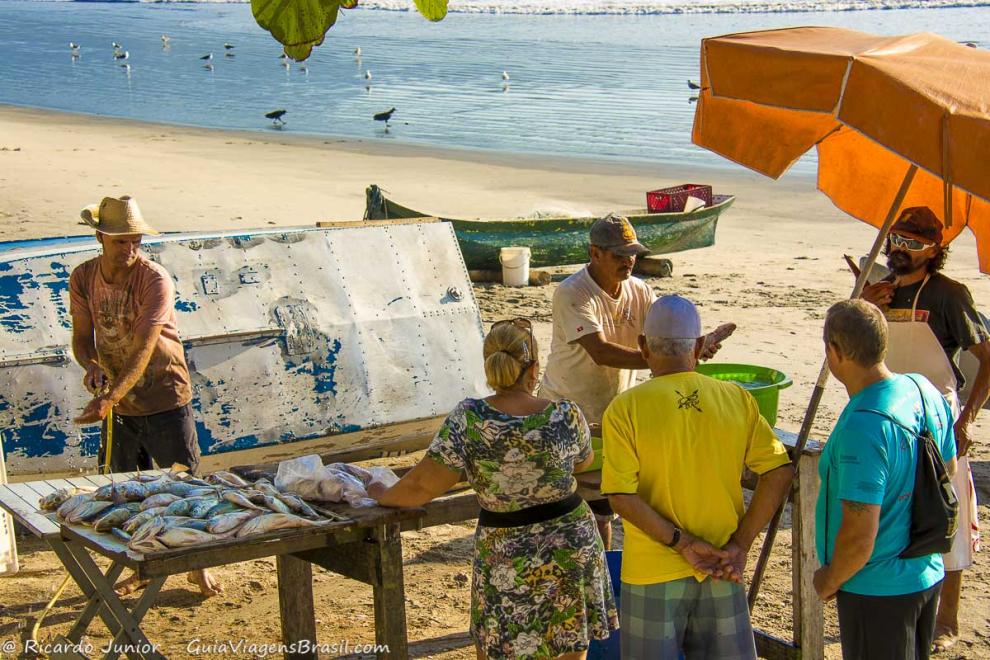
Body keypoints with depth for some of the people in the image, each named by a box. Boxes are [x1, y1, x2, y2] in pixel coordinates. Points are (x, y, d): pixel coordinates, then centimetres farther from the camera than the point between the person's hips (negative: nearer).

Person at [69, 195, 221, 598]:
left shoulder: (155, 280, -20)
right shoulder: (83, 279, -4)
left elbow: (144, 349, -29)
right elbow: (81, 337, 3)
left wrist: (109, 399, -39)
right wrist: (91, 365, -21)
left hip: (164, 398, -4)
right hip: (117, 402, 4)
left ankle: (198, 567, 18)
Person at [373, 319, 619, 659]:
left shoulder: (468, 419, -17)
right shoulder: (567, 415, -11)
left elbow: (422, 485, -15)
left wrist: (384, 496, 5)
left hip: (507, 562, -1)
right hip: (573, 550, 2)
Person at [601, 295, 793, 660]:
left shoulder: (624, 409, -11)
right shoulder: (737, 398, -3)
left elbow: (622, 496, -18)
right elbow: (779, 472, -7)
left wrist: (682, 543, -14)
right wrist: (740, 545, -7)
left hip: (654, 572, -2)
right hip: (723, 572, 3)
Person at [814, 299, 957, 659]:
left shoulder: (862, 427, -30)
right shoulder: (924, 390, -4)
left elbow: (859, 536, -28)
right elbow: (948, 470, 12)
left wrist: (830, 579, -9)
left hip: (877, 590, -8)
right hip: (928, 575, 8)